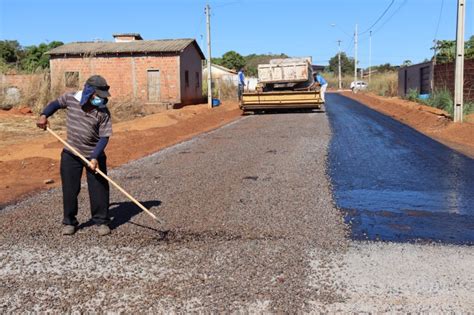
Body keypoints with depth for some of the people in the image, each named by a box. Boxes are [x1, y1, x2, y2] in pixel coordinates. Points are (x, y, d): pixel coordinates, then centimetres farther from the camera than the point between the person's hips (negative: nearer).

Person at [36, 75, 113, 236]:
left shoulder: (103, 112, -15)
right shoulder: (70, 99, -10)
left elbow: (104, 137, -15)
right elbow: (56, 103, 11)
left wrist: (95, 157, -25)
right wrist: (44, 115, -6)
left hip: (94, 155, -2)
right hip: (70, 154, 2)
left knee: (99, 189, 2)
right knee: (69, 189, 8)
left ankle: (101, 221, 17)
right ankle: (69, 222, 23)